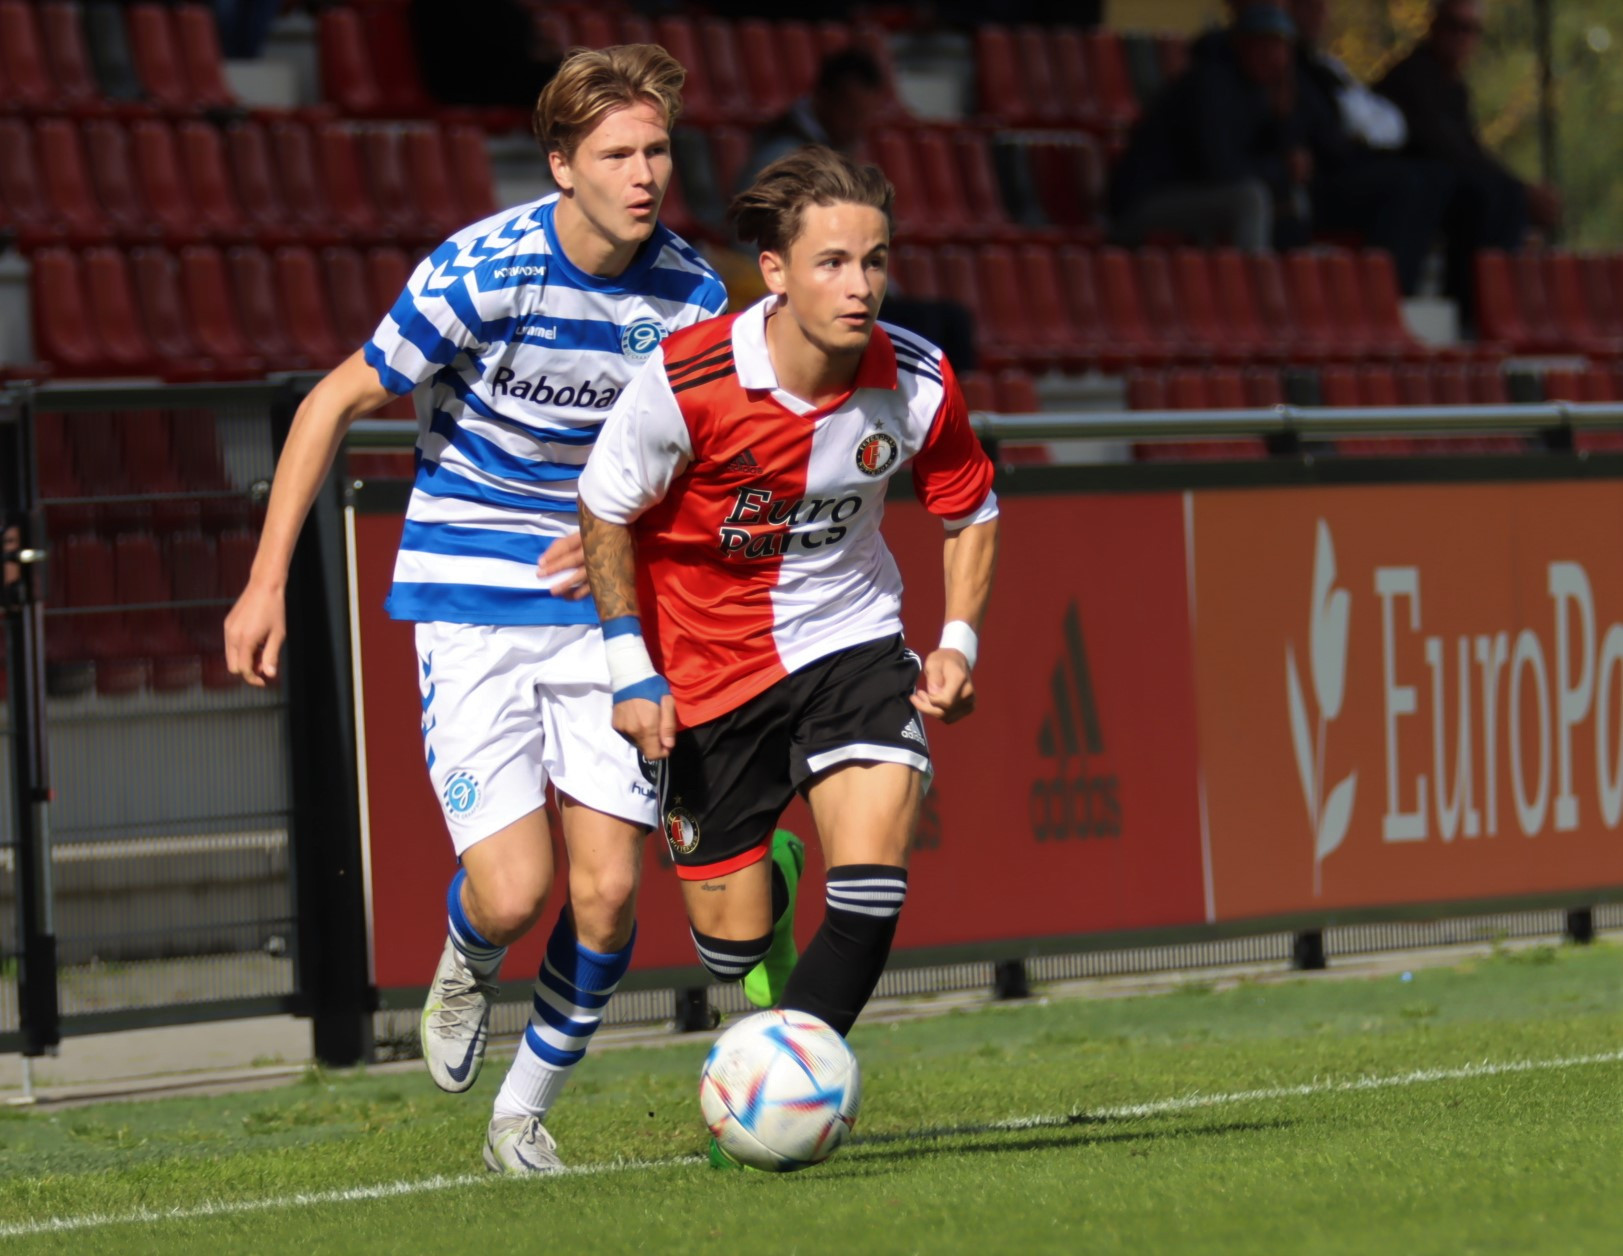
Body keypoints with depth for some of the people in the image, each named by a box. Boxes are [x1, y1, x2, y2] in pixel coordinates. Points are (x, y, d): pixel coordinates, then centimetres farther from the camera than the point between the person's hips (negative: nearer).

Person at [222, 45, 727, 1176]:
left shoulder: (691, 295, -5)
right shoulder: (483, 270, -16)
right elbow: (338, 402, -6)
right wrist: (267, 583, -8)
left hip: (600, 602, 3)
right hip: (470, 603, -3)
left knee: (607, 894, -4)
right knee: (514, 893, -15)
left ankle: (525, 1114, 19)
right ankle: (469, 964, 24)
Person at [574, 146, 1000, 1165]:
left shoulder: (919, 384, -16)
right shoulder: (686, 382, -24)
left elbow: (971, 513, 5)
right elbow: (607, 514, -7)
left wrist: (960, 641, -7)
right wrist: (634, 672, -9)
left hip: (850, 639, 1)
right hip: (708, 666, -1)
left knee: (872, 878, -21)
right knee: (731, 944, 5)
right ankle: (767, 883, 44)